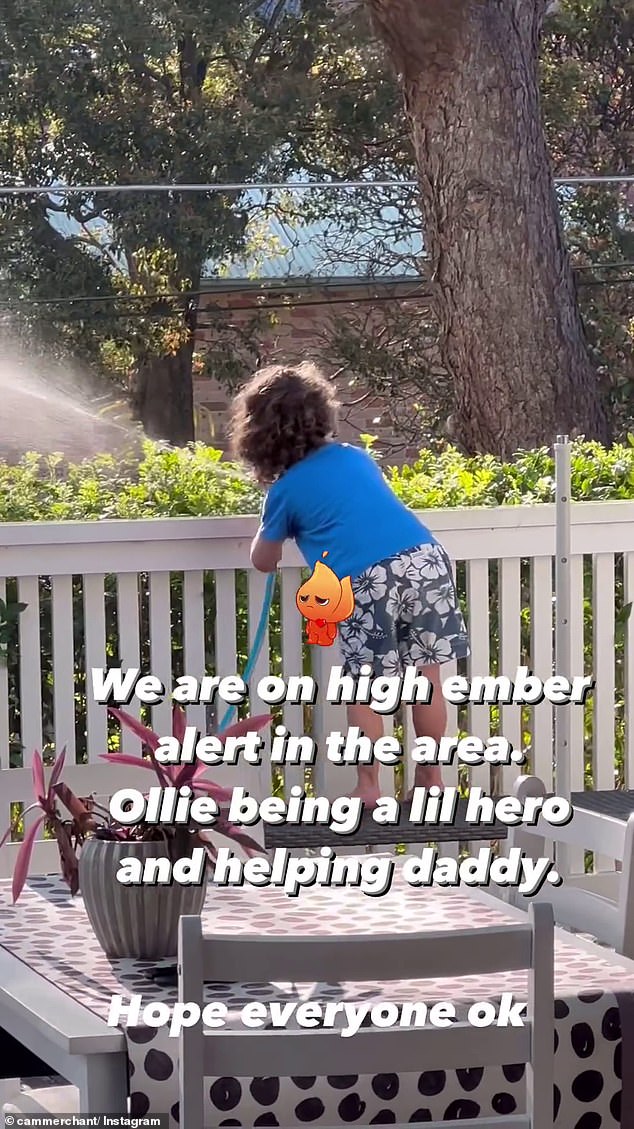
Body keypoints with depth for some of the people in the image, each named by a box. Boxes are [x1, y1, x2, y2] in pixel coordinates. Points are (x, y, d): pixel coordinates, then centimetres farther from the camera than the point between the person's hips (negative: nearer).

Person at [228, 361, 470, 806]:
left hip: (367, 580, -4)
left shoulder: (285, 490, 14)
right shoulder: (357, 457, 25)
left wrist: (272, 527, 48)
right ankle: (432, 778, 22)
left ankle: (369, 787, 13)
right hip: (426, 559, 4)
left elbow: (263, 562, 28)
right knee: (426, 678, 13)